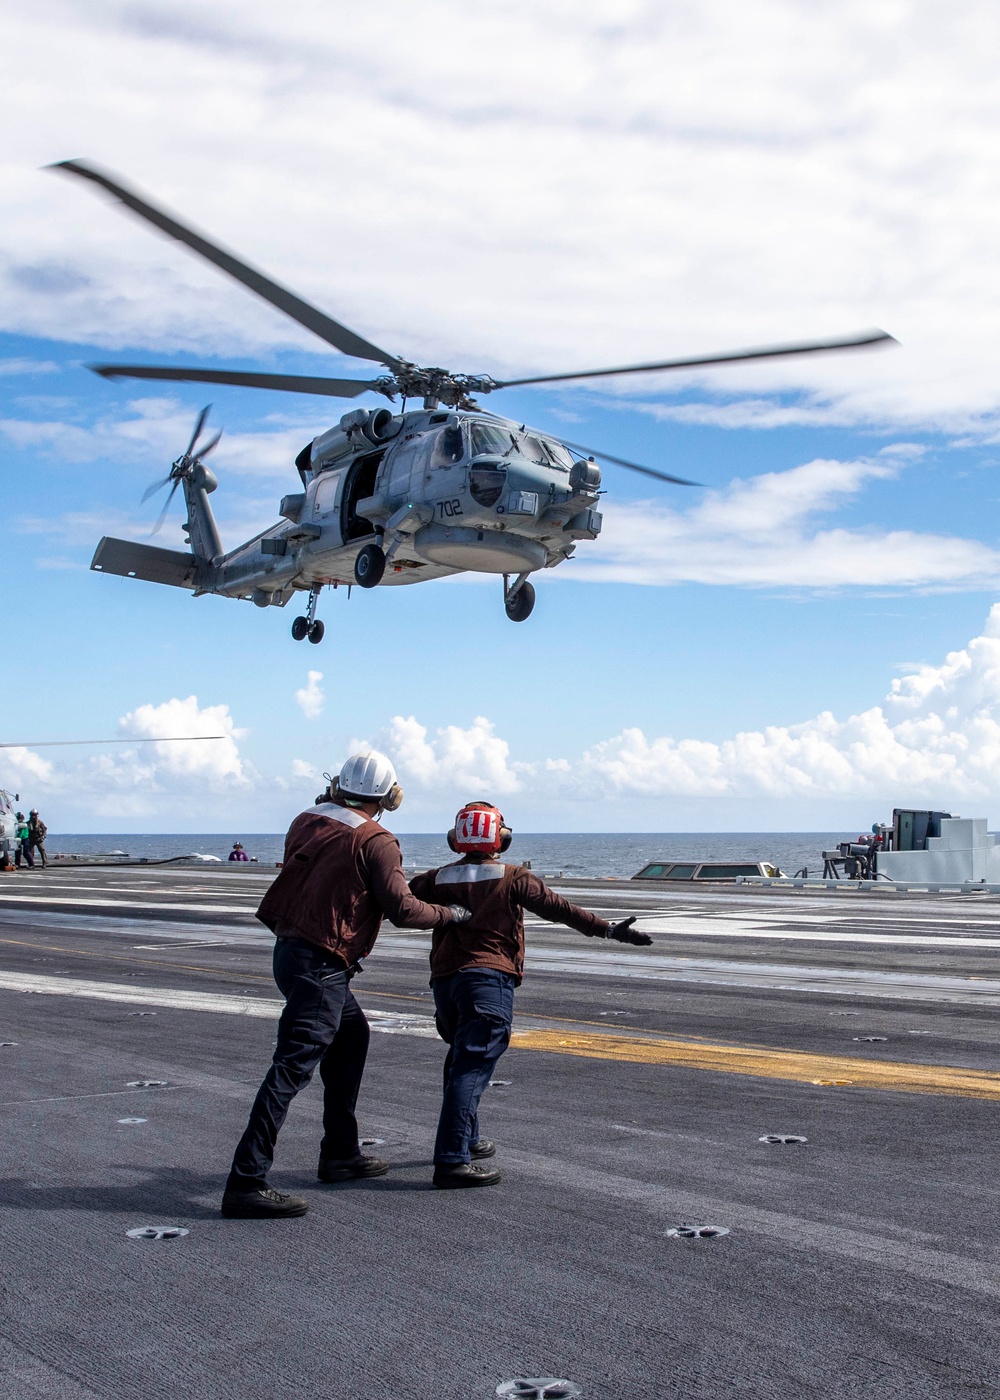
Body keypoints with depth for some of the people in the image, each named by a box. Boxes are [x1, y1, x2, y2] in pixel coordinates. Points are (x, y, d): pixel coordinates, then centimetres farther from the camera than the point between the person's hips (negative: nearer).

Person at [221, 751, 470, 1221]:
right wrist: (449, 913, 3)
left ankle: (340, 1153, 29)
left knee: (352, 1035, 23)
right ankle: (246, 1183, -13)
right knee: (293, 1066, -10)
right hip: (320, 964, -9)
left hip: (290, 949, 9)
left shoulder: (306, 822, 9)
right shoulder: (375, 842, -11)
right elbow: (402, 909, -13)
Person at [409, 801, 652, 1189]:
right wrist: (609, 929, -1)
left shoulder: (438, 879, 11)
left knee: (460, 1059, 24)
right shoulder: (513, 879, 0)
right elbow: (560, 909, -4)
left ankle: (466, 1139, 34)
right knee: (472, 1068, -11)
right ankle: (452, 1161, -17)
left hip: (444, 981, 6)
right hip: (489, 980, -5)